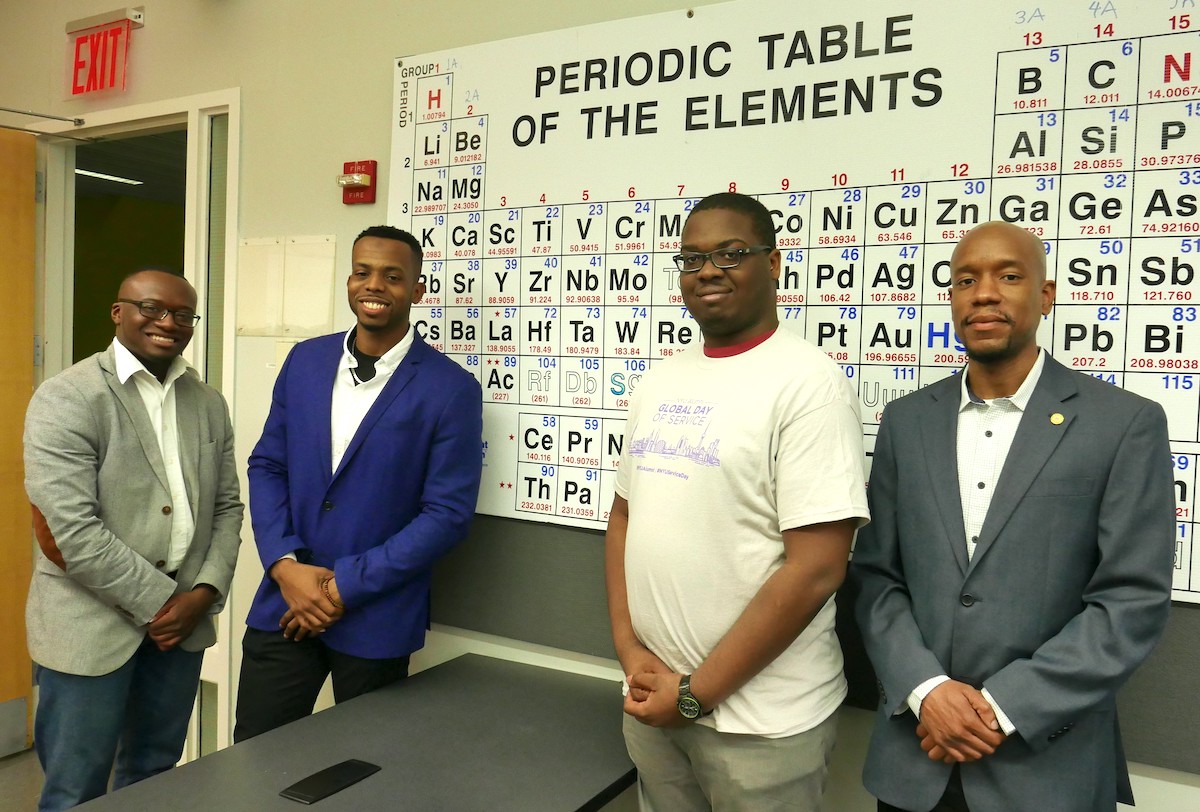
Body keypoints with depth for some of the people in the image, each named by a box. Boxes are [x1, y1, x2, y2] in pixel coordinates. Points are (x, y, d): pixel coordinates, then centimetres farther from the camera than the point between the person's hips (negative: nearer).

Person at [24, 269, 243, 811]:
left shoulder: (209, 404, 8)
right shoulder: (66, 398, -11)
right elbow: (70, 529, -18)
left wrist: (204, 592, -5)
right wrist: (158, 601, -15)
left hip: (183, 617, 5)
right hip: (92, 621, -5)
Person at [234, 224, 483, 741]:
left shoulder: (452, 389, -10)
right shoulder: (305, 360, 5)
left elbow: (448, 513, -13)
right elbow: (267, 466, 7)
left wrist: (347, 586, -14)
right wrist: (285, 565, -7)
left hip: (376, 618, -3)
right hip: (284, 603, 4)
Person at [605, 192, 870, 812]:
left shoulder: (807, 382, -14)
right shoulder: (660, 380, 6)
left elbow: (815, 570, -19)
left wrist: (695, 692, -14)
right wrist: (630, 651, -1)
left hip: (759, 717, -6)